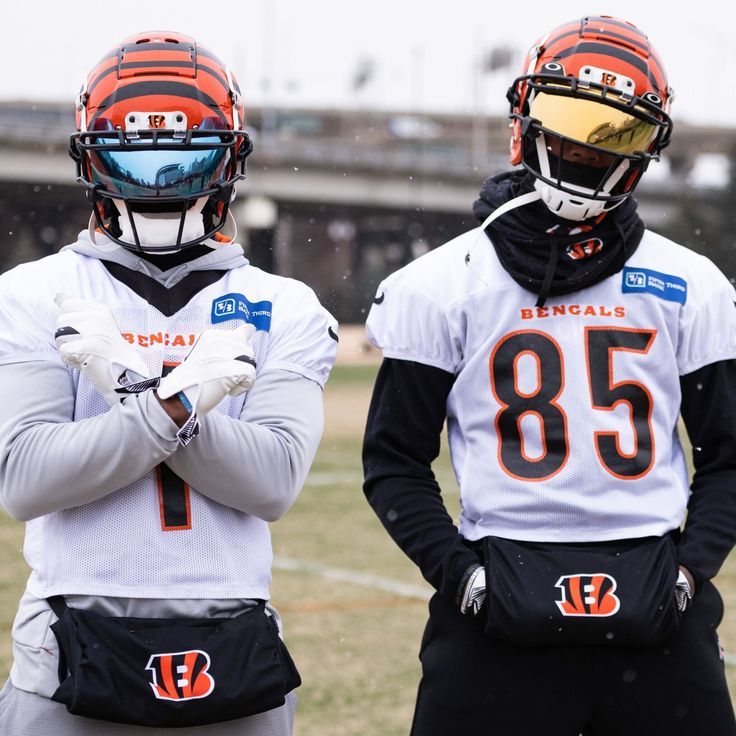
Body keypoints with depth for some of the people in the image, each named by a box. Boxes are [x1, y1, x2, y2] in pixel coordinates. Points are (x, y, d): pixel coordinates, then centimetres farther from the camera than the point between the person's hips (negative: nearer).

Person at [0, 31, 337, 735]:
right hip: (78, 645, -1)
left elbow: (274, 480, -8)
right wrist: (171, 405, -20)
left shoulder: (283, 310, 6)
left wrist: (130, 388, -17)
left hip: (231, 650, 1)